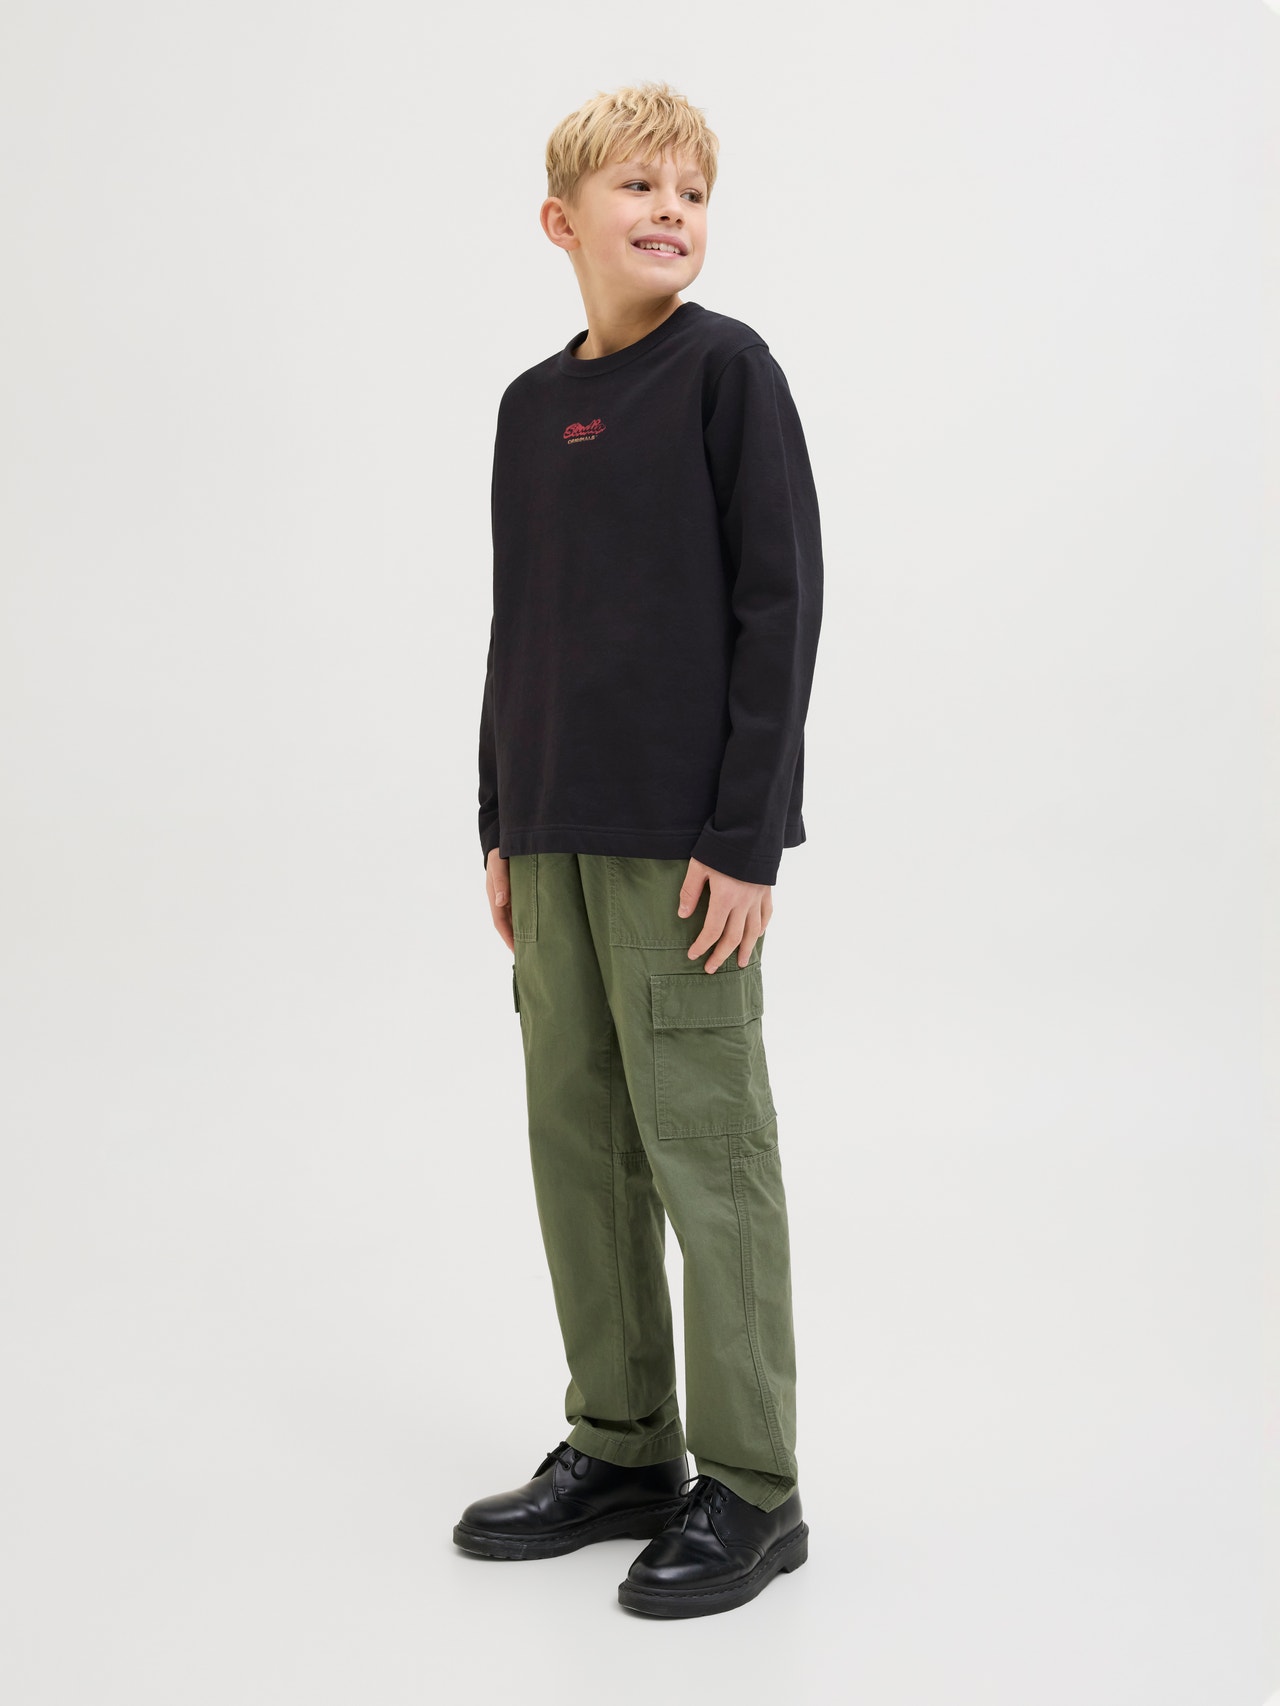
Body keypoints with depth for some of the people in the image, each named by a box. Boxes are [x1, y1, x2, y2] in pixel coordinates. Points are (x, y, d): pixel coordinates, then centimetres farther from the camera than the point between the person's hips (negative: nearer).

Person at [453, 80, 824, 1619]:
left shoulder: (726, 369, -4)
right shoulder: (531, 405, 14)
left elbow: (780, 604, -9)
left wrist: (746, 838, -14)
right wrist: (503, 827, 13)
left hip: (684, 839, -6)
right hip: (556, 837, 7)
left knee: (704, 1144, -2)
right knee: (576, 1135, 11)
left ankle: (749, 1488, 12)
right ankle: (620, 1448, 26)